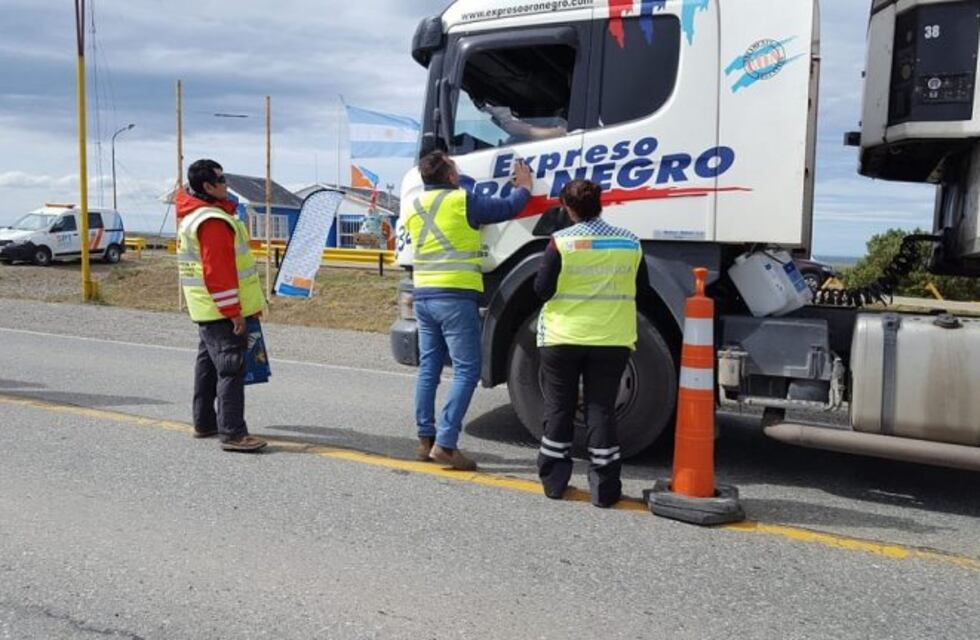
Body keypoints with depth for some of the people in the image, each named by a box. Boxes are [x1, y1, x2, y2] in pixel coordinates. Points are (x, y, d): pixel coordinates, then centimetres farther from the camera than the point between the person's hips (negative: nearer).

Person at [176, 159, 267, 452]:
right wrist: (233, 312, -21)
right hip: (221, 310, -11)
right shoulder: (213, 221, -18)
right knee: (231, 368, -11)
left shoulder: (192, 216, 17)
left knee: (209, 364, 18)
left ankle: (204, 423, 28)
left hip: (206, 310, 11)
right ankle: (232, 433, -11)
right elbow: (218, 272, -23)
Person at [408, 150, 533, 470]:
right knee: (466, 371, -5)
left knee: (428, 369, 13)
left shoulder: (414, 208, 13)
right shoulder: (463, 201, -6)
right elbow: (508, 207, 2)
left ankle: (425, 439, 17)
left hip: (423, 295, 7)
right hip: (456, 296, -7)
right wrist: (524, 186, 22)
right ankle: (445, 443, -11)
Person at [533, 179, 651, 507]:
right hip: (612, 341, 2)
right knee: (602, 410, 9)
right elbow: (642, 289, 8)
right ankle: (604, 487, 12)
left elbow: (542, 290, -9)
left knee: (559, 409, 12)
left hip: (563, 339, -2)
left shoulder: (561, 242, -11)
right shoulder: (630, 243, 0)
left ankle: (554, 480, 21)